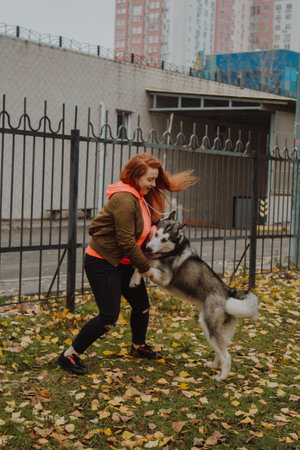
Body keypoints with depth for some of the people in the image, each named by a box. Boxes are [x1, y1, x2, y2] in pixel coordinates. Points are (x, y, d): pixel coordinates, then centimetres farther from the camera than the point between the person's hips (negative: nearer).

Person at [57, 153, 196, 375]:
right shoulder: (124, 199, -23)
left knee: (142, 304, 17)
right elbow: (126, 241, -22)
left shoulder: (141, 198, 9)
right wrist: (145, 267, -12)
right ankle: (70, 355, 0)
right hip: (102, 262, -10)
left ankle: (139, 347, 41)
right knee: (109, 316, -12)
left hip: (123, 263, 10)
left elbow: (140, 234, 14)